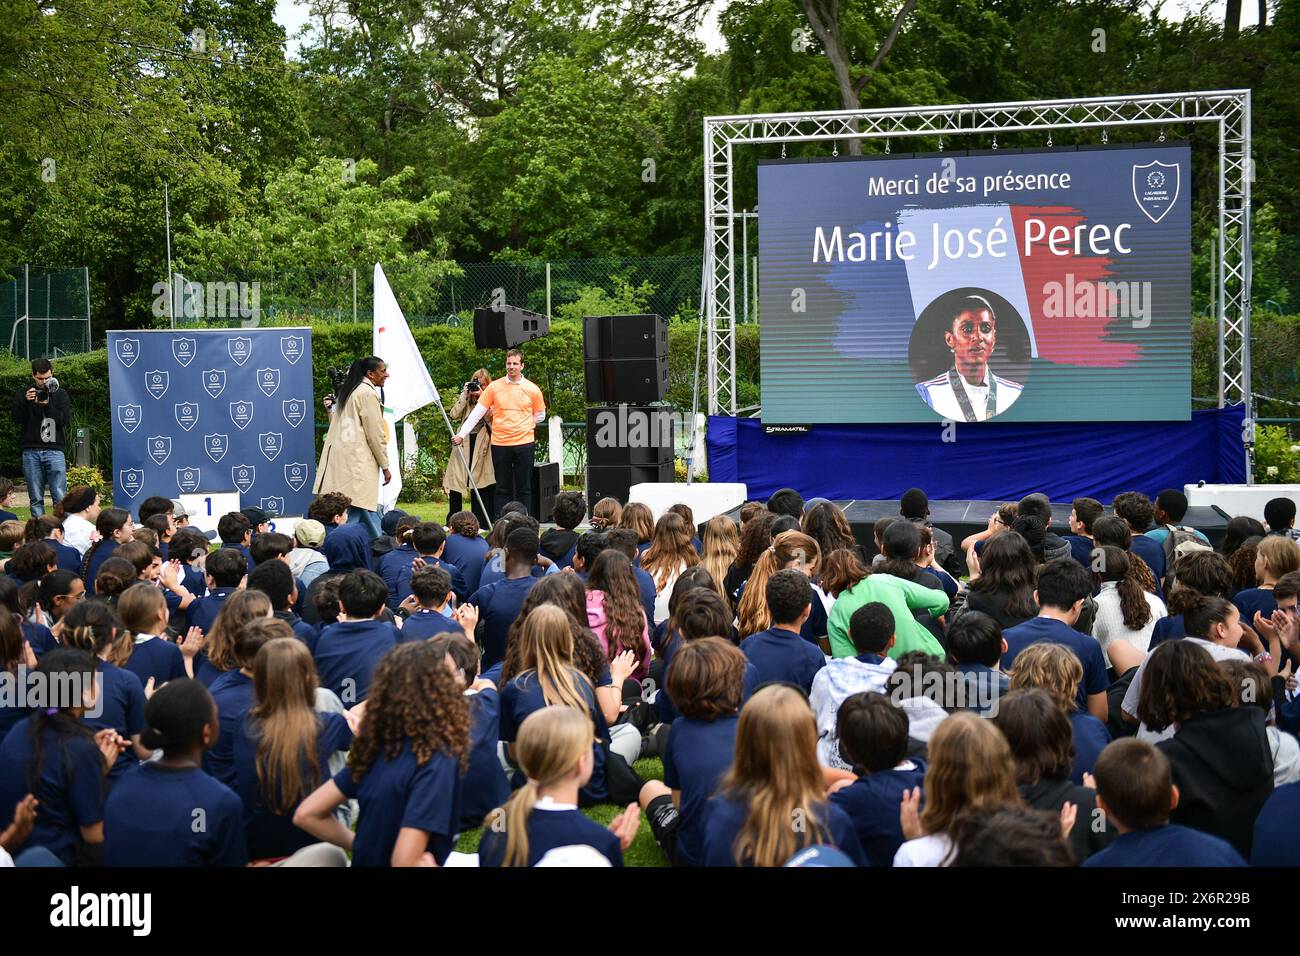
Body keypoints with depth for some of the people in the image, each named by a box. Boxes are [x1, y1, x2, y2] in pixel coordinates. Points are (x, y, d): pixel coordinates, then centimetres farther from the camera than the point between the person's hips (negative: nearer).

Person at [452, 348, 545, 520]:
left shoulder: (532, 390, 3)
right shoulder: (494, 387, 2)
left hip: (524, 443, 0)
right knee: (502, 489, 5)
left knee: (524, 488, 4)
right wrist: (461, 434, -5)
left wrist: (520, 425, 4)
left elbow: (540, 416, 14)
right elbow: (477, 413, 2)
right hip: (500, 444, 0)